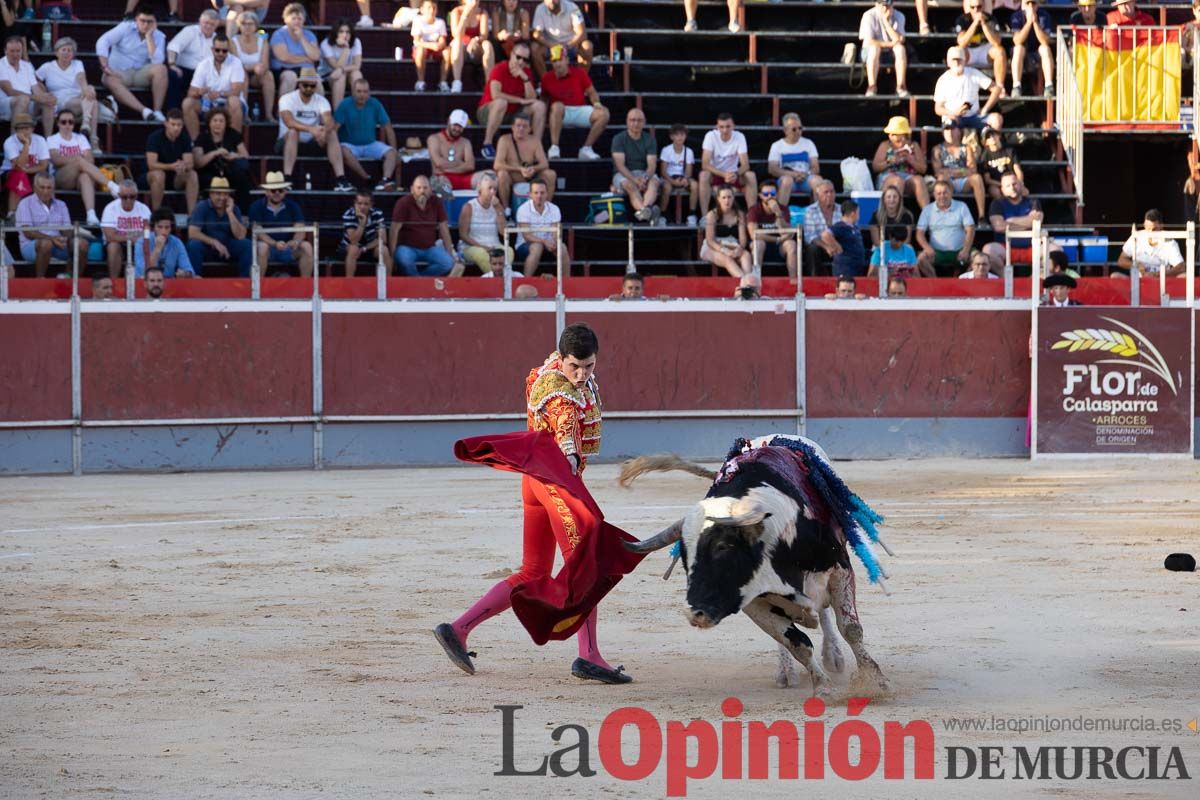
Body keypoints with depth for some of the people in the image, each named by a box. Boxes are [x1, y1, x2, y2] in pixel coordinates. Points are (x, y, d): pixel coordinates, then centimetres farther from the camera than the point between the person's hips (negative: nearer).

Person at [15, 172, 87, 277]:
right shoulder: (25, 204, 1)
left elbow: (66, 230, 10)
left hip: (58, 244, 5)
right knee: (46, 243, -39)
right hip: (31, 245, -5)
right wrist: (52, 239, -23)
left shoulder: (61, 205, 17)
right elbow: (28, 233, -11)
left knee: (82, 243, -21)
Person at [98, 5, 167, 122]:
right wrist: (105, 67, -21)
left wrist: (148, 36, -14)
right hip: (119, 72, -1)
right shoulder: (126, 27, -2)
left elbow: (157, 61, -16)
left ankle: (157, 111, -29)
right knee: (111, 81, -37)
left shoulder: (158, 37, 0)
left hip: (140, 73, 2)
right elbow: (103, 42, -10)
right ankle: (144, 110, -48)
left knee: (161, 68, -28)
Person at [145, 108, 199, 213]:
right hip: (152, 176, -3)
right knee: (159, 175, -36)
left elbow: (190, 164, -12)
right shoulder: (155, 137, -17)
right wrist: (171, 166, -40)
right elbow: (151, 164, -25)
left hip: (176, 178, 3)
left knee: (193, 175, -25)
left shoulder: (185, 138, -6)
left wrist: (183, 166, -37)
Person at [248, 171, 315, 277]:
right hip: (268, 245, -3)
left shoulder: (293, 206, 4)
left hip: (288, 248, 3)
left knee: (306, 246, -24)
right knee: (262, 247, -36)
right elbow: (258, 232, -14)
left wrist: (295, 241, -31)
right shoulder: (257, 206, -3)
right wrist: (275, 244, -32)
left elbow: (300, 231, -6)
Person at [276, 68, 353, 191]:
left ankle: (341, 179, -30)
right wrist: (310, 129, -44)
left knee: (332, 134, -21)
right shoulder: (287, 99, -10)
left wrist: (324, 131, -40)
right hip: (287, 143, -4)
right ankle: (287, 179, -44)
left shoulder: (321, 101, 2)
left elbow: (330, 123, -15)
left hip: (311, 144, 4)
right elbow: (289, 122, -29)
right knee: (293, 132, -36)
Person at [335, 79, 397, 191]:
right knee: (344, 151, -37)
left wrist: (394, 151, -3)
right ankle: (368, 180, -39)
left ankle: (385, 180, -45)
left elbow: (387, 128, 2)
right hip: (350, 145, -3)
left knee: (390, 152, -24)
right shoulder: (345, 105, -9)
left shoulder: (375, 105, -1)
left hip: (371, 145, 3)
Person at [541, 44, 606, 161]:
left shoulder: (579, 73, 2)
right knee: (557, 106, -38)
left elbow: (591, 92, 9)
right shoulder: (547, 78, 1)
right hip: (561, 113, -2)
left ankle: (586, 149, -14)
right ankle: (554, 148, -38)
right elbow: (544, 99, 10)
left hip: (580, 110, 2)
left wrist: (596, 102, -11)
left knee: (603, 114, -23)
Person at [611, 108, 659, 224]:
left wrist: (645, 178, -26)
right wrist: (635, 180, -27)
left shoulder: (649, 139, 9)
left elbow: (652, 165, -3)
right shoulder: (619, 139, 1)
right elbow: (620, 165, -11)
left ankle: (646, 207, -63)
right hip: (623, 175, -2)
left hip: (644, 174, 2)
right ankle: (646, 212, -64)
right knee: (631, 186, -36)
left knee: (654, 182, -32)